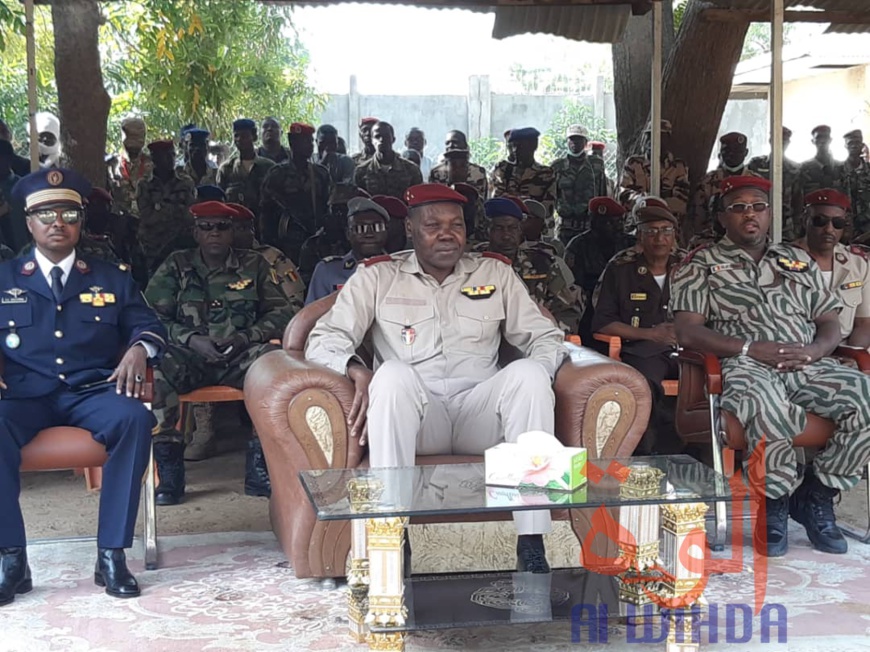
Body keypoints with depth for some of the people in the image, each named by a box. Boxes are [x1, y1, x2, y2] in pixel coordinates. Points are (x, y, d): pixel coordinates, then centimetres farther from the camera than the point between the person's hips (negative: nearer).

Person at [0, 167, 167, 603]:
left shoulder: (112, 280, 21)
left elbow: (148, 326, 12)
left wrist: (140, 348, -12)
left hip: (93, 392, 0)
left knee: (135, 418, -33)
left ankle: (112, 554, -28)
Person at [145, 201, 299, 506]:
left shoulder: (254, 265, 13)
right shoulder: (176, 266, 12)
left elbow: (284, 312, 8)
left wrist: (247, 336, -10)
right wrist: (191, 338, -15)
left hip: (240, 355, 1)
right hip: (189, 355, 0)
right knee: (153, 369, -33)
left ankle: (259, 468, -23)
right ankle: (169, 471, -24)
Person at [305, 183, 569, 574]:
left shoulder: (496, 273, 16)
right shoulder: (377, 277, 11)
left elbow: (545, 337, 14)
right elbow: (324, 339, 3)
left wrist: (536, 374, -11)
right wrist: (358, 372, -20)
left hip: (480, 414, 2)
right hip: (414, 419, -1)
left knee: (528, 373, -28)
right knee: (394, 374, -33)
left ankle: (531, 546, -30)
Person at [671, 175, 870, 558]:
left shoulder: (799, 261, 25)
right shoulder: (701, 264, 11)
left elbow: (830, 324, 20)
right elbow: (688, 332, -2)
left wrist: (813, 350, -5)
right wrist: (751, 349, -13)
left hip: (808, 365, 5)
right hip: (746, 366, -5)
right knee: (768, 407, -40)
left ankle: (816, 496, -6)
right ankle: (775, 502, -13)